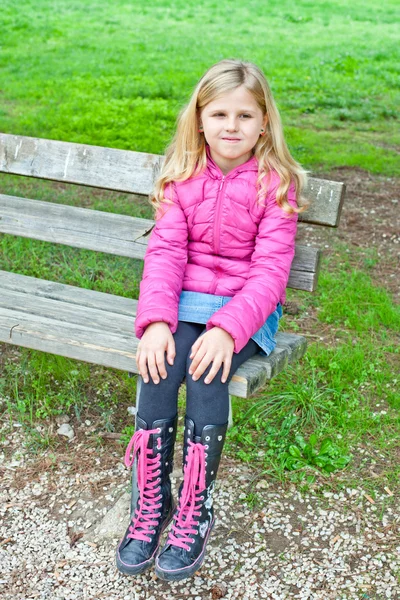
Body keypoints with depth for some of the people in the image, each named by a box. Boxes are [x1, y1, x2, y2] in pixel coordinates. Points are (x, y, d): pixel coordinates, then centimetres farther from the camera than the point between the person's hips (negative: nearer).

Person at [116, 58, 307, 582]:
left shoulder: (275, 183, -5)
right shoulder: (183, 177, 4)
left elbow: (270, 270, -12)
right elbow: (165, 251, -4)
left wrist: (227, 329, -27)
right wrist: (155, 321, -21)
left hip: (246, 309, -2)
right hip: (186, 302, 3)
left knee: (207, 375, -29)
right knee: (157, 372, -24)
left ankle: (194, 513, -13)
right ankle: (149, 505, -9)